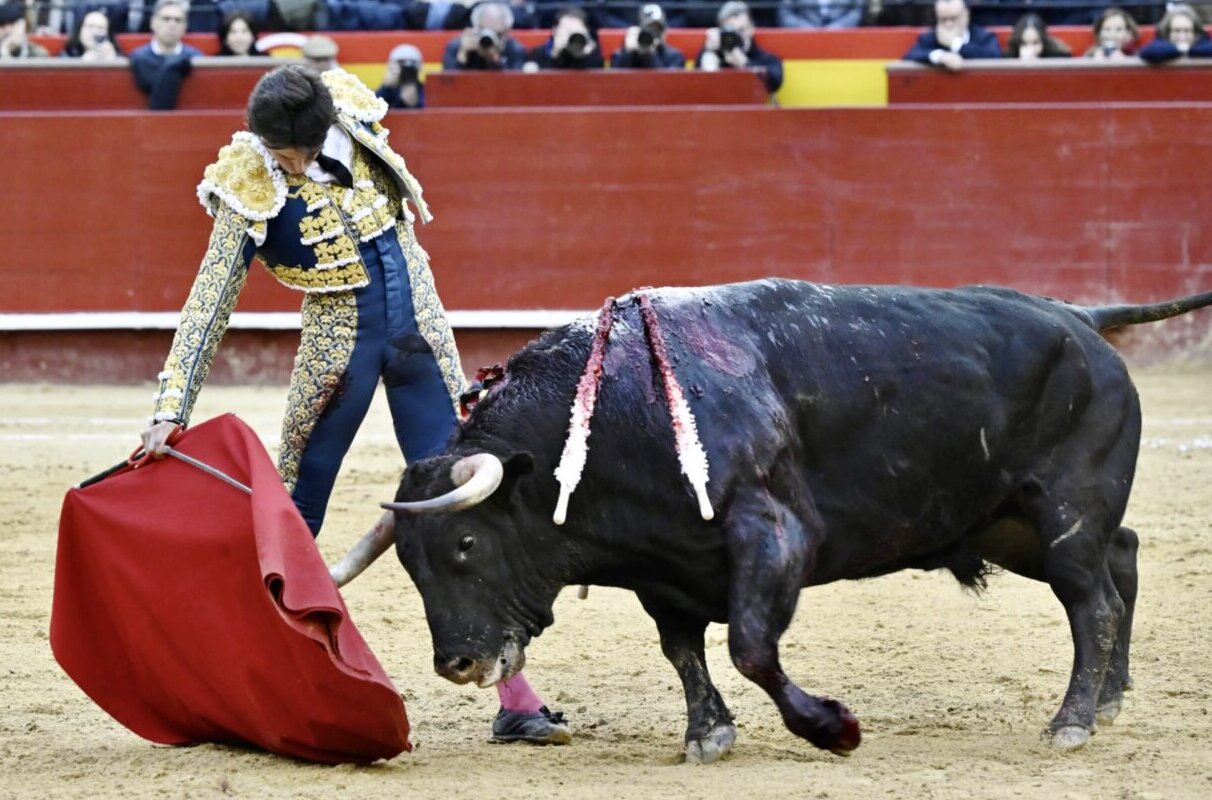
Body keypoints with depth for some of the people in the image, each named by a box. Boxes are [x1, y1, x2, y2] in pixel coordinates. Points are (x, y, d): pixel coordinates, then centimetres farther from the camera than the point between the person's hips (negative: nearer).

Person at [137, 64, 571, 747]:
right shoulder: (250, 192, -13)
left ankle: (515, 698, -1)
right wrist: (171, 411, -19)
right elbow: (209, 305, -14)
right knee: (295, 516, 2)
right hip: (338, 345, -3)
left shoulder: (353, 123, -5)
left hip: (419, 331, 3)